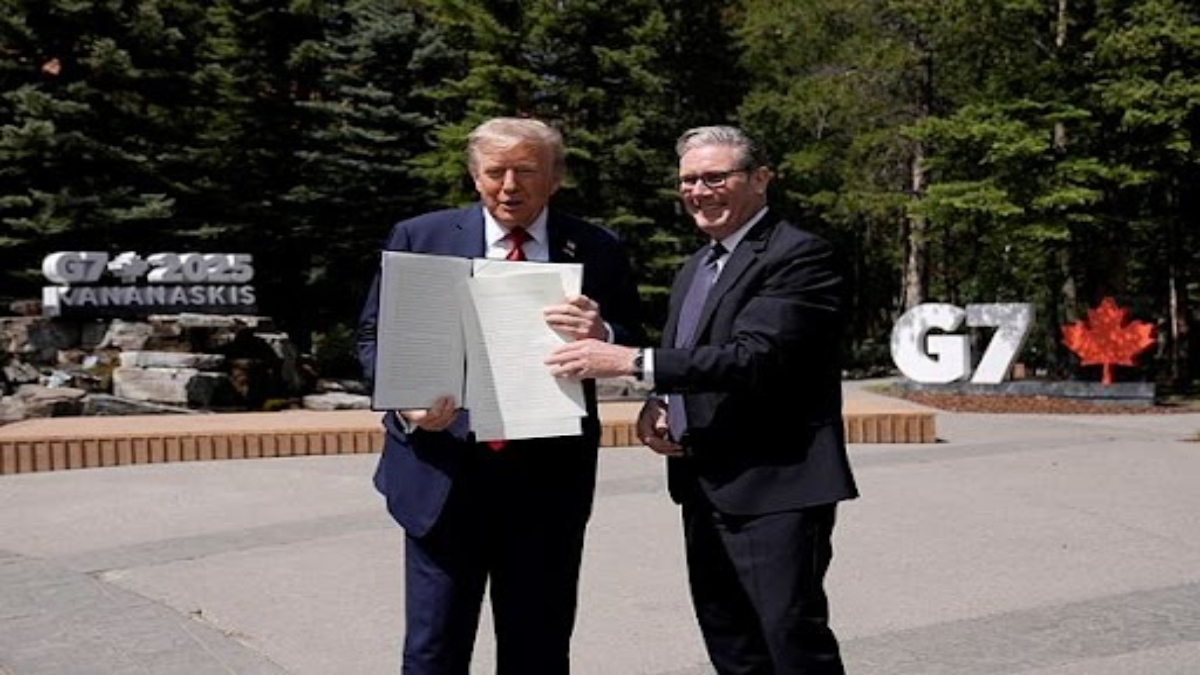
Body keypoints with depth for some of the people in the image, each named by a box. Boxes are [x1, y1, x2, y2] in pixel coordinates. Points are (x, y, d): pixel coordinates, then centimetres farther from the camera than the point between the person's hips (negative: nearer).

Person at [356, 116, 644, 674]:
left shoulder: (597, 251, 3)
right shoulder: (419, 238, 3)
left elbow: (633, 350, 5)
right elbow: (374, 336, 5)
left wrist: (603, 336, -19)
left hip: (548, 479, 1)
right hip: (443, 473, 0)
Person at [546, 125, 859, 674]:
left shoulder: (800, 256, -11)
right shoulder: (696, 267, 18)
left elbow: (758, 356, -24)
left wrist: (633, 361, -28)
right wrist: (656, 403, 0)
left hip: (776, 487, -9)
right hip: (705, 489, 9)